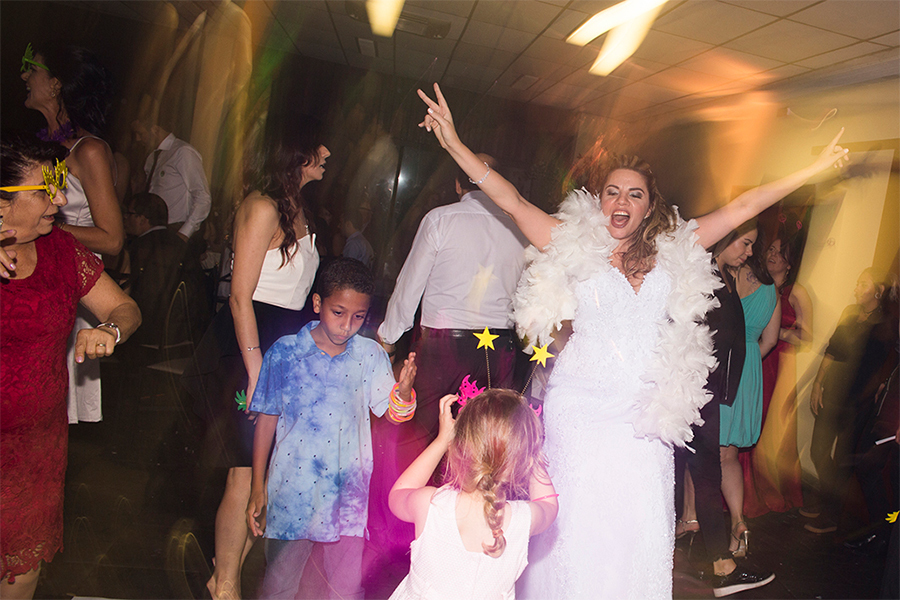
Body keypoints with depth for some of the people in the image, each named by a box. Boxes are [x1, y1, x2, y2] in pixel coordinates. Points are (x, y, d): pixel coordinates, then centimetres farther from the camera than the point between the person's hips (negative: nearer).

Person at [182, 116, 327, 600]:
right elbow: (240, 298, -17)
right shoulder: (263, 207, -13)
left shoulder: (296, 210, 14)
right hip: (249, 346, -8)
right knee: (247, 472, -1)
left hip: (286, 343, 9)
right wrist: (256, 372, -19)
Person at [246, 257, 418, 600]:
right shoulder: (284, 353, -7)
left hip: (348, 494, 1)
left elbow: (392, 413, -1)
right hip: (292, 492, -1)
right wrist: (257, 488, 4)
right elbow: (267, 419, 1)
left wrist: (404, 390, -25)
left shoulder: (370, 355, -3)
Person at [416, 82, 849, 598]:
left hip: (645, 420, 2)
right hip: (580, 414, -2)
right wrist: (455, 144, -10)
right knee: (576, 528, 1)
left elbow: (742, 208, 11)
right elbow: (512, 202, -4)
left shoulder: (674, 254, 9)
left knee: (639, 533, 2)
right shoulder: (575, 247, 2)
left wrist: (812, 169, 11)